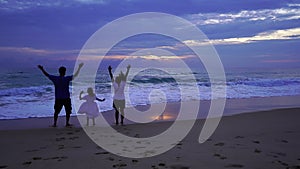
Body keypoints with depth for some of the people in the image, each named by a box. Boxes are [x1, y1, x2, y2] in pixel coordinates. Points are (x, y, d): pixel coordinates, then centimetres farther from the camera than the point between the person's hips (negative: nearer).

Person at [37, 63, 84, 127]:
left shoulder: (55, 78, -2)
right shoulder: (67, 79, -11)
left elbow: (47, 74, 7)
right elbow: (75, 75, -14)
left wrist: (42, 69, 19)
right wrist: (79, 67, -9)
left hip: (58, 99, 3)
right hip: (66, 98, -3)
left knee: (56, 111, 12)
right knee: (68, 111, 9)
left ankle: (54, 123, 14)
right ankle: (67, 123, 10)